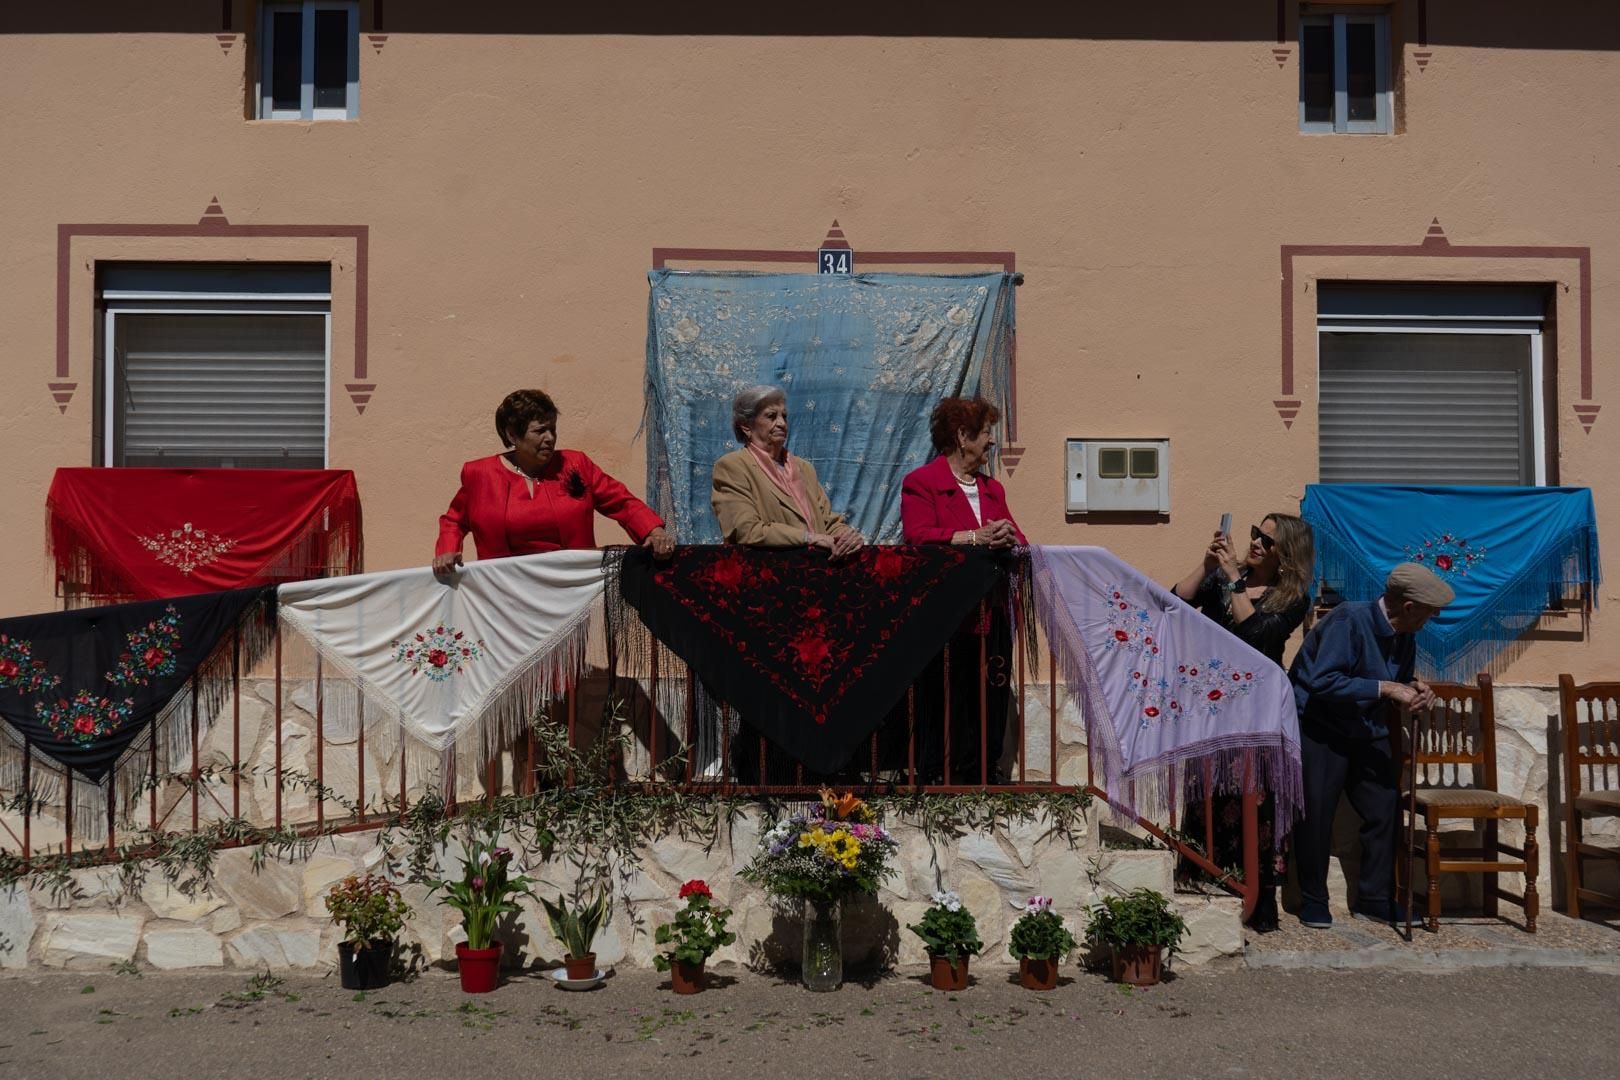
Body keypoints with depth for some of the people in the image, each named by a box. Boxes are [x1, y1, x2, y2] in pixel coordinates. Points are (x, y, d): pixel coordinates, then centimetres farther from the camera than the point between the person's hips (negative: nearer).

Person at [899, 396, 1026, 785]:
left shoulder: (992, 488, 21)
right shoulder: (920, 483, -1)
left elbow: (1020, 544, 16)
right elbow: (918, 537, -16)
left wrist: (1008, 539, -8)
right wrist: (976, 538, -23)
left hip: (991, 618, 7)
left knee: (990, 716, 7)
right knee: (944, 714, -4)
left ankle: (985, 781, 14)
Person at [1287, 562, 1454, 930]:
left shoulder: (1404, 638, 2)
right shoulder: (1349, 620, -23)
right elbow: (1322, 682, -31)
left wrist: (1414, 688, -7)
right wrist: (1386, 688, -30)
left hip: (1367, 732, 8)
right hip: (1320, 729, -7)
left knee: (1383, 810, 4)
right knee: (1316, 814, -6)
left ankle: (1374, 898, 17)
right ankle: (1313, 901, 9)